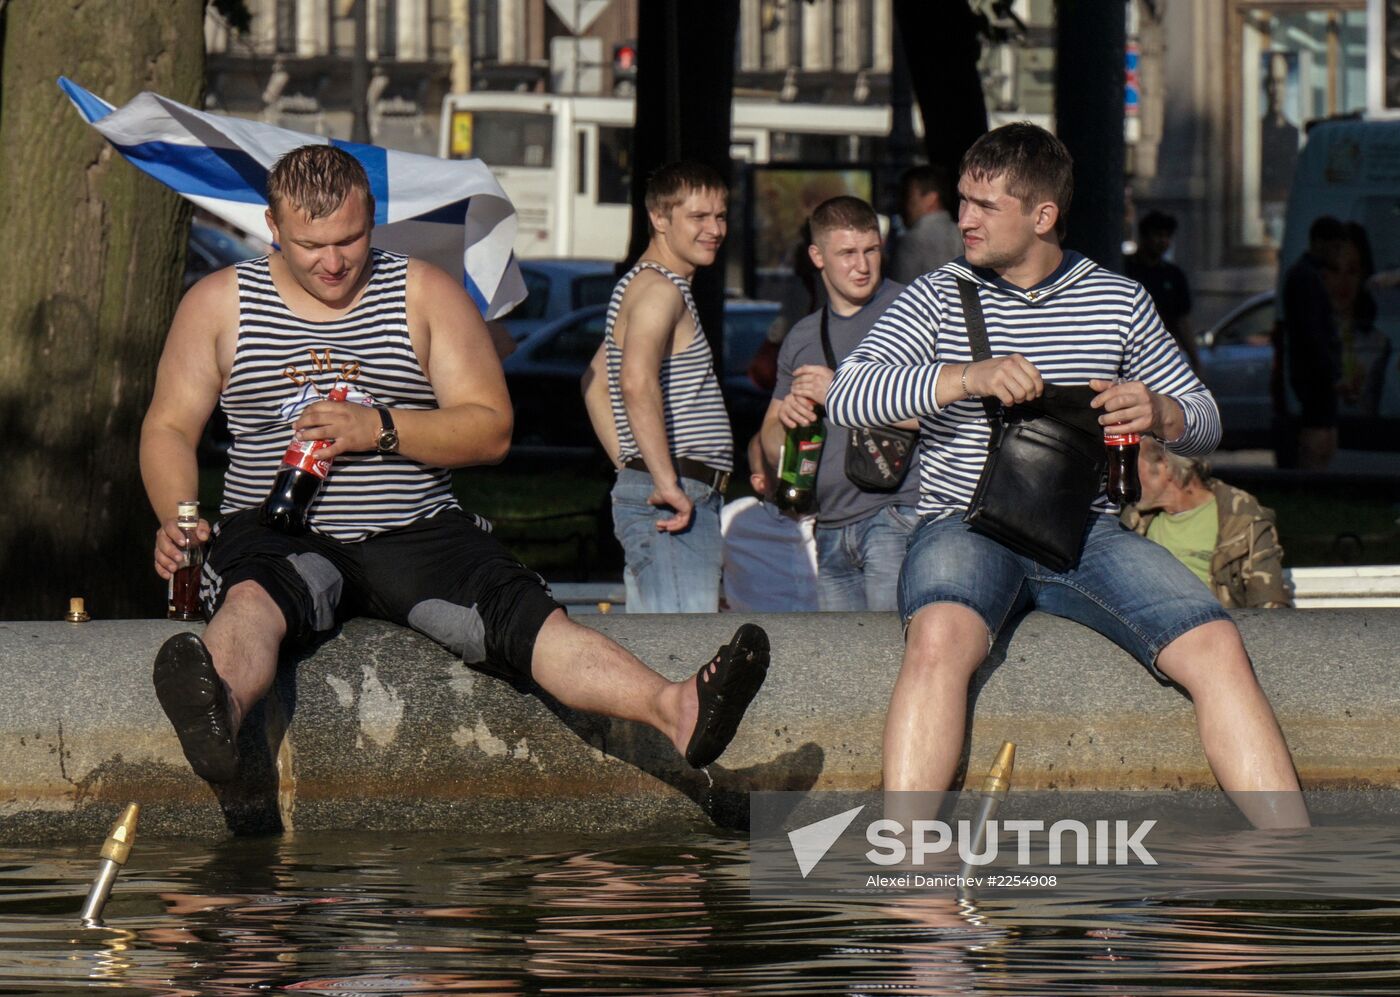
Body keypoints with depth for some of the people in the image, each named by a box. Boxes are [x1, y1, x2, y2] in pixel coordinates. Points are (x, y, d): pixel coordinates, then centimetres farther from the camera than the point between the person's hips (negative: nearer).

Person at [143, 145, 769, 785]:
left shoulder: (427, 294, 9)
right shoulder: (219, 303, 9)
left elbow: (490, 431, 5)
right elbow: (169, 429, 10)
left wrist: (381, 428, -12)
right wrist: (177, 518, -12)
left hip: (416, 534, 2)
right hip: (278, 535, -2)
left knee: (519, 615, -26)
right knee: (253, 600, -38)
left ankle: (677, 710, -47)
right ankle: (217, 717, -73)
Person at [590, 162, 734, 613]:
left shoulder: (636, 287, 21)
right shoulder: (660, 290, -11)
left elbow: (595, 383, 32)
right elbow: (638, 381, -28)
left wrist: (630, 468, 25)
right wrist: (668, 484, -28)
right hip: (677, 505, -11)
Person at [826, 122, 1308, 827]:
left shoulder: (1119, 301, 12)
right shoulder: (936, 298, 7)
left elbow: (1203, 420, 18)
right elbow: (846, 398, -7)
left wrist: (1159, 414, -8)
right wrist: (966, 378, -21)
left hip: (1087, 530, 2)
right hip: (968, 524, -2)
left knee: (1216, 647, -23)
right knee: (939, 637, -37)